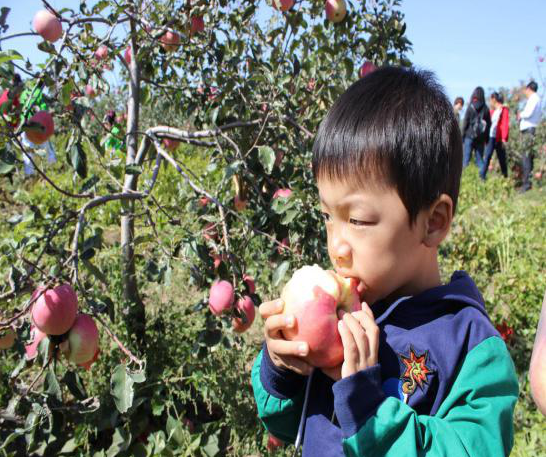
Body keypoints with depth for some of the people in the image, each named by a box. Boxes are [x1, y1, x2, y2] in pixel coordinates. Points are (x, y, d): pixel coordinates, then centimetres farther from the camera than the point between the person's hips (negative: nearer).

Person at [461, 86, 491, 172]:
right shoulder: (486, 109, 3)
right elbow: (489, 124, 7)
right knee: (480, 159, 9)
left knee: (465, 159, -1)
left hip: (470, 136, -3)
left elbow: (465, 122, -5)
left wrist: (463, 135, 2)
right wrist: (486, 138, 13)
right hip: (481, 138, 3)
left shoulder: (470, 107, -5)